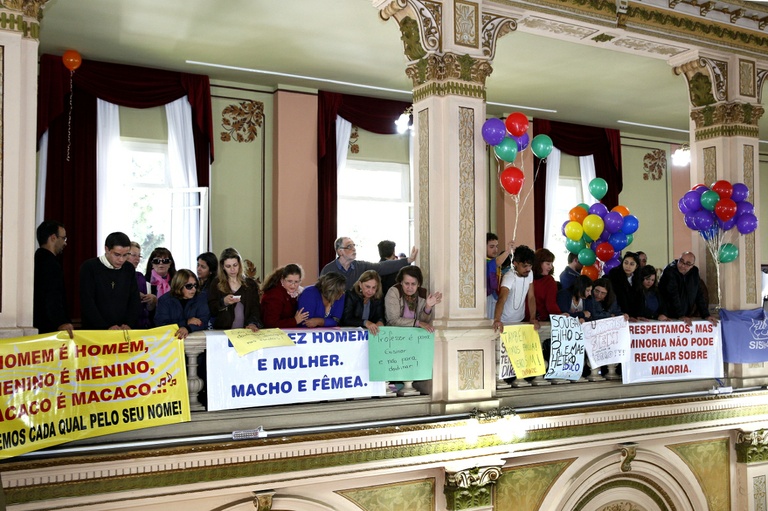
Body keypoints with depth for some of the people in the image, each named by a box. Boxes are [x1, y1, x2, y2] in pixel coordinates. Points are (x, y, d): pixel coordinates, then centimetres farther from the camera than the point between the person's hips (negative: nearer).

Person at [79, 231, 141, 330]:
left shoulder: (129, 269, 9)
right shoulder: (89, 267, -3)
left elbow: (134, 300, 9)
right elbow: (87, 303, -8)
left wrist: (129, 324, -7)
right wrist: (106, 328, -15)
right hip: (94, 330, -2)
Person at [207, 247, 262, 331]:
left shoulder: (251, 284, 12)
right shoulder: (216, 284, 10)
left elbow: (255, 308, 3)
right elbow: (210, 310, 5)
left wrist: (252, 323, -16)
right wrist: (223, 302, -13)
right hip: (223, 330, -1)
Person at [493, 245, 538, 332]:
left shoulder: (530, 274, -7)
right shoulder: (509, 277, -27)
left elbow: (531, 297, -2)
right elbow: (502, 299, -41)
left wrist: (533, 318, -15)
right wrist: (497, 320, -57)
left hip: (521, 320, 6)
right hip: (505, 322, -5)